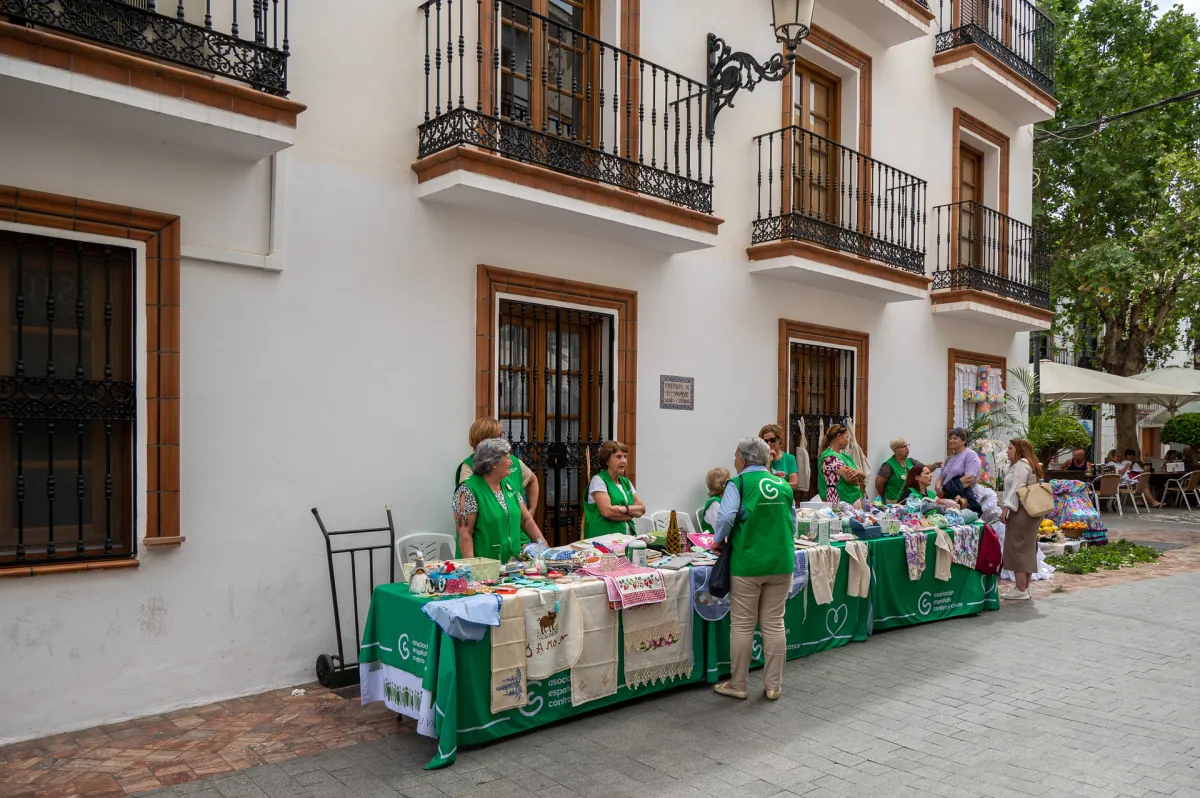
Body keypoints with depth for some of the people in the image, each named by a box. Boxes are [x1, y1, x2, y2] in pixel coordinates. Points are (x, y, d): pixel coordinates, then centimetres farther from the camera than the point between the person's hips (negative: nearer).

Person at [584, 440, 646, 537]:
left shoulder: (626, 482, 18)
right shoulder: (598, 480, -2)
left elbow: (642, 509, 10)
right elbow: (607, 511, -13)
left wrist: (626, 509, -10)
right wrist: (632, 512, -1)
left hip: (628, 535, 5)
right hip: (604, 537, -5)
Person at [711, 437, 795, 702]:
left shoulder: (738, 484, -8)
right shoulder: (783, 485, 7)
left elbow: (726, 516, -20)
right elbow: (793, 523, 12)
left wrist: (719, 540, -4)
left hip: (747, 563, -4)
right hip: (781, 562, 4)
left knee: (742, 625, 7)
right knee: (774, 624, 12)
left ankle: (738, 684, 17)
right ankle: (773, 685, 19)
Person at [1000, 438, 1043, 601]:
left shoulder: (1021, 464, -9)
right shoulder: (1028, 464, 23)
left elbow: (1016, 488, -18)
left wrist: (1006, 508, -20)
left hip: (1021, 510, -11)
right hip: (1030, 511, 11)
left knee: (1016, 548, -9)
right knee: (1027, 549, 12)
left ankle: (1021, 589, -9)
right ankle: (1025, 587, 16)